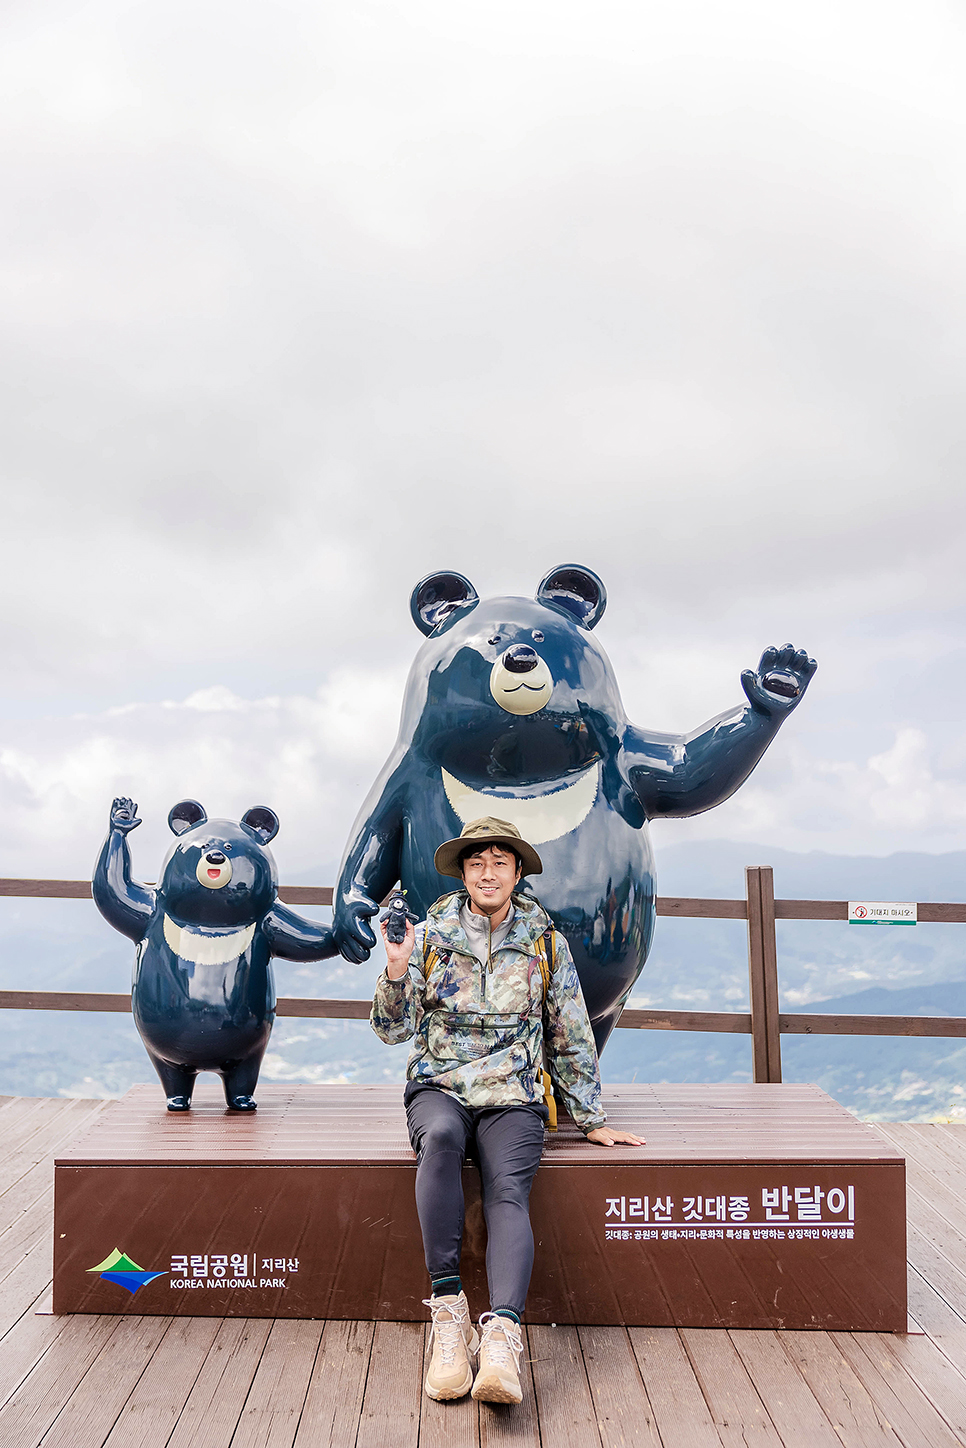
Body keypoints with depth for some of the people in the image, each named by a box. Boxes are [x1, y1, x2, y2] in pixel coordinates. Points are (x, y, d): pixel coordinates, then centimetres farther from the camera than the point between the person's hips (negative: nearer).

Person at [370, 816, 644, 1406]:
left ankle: (502, 1335, -45)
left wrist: (592, 1120, 12)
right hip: (439, 1085, 0)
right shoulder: (431, 935, 5)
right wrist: (397, 971, -15)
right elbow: (394, 1030, 4)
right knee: (441, 1137, -35)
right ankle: (449, 1311, -34)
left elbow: (572, 1039, 13)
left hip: (513, 1094, 0)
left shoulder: (546, 942, 7)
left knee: (508, 1191, -29)